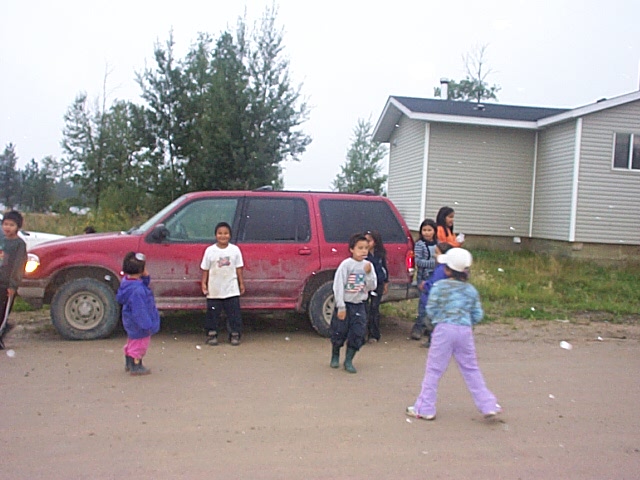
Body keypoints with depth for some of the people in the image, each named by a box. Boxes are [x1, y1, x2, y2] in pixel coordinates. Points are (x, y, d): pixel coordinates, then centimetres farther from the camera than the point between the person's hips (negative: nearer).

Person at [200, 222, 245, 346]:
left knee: (234, 313, 3)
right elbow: (205, 269, 2)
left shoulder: (235, 249, 0)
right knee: (213, 313, 6)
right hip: (214, 290, 0)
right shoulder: (210, 250, -2)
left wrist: (241, 283, 6)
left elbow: (238, 268, 6)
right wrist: (204, 283, -2)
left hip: (231, 289, 0)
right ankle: (212, 334, 19)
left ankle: (235, 335, 14)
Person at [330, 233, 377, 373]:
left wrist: (368, 273, -16)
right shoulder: (346, 264, -11)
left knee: (357, 334, 0)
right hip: (345, 304, -4)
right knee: (339, 333, 6)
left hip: (359, 305, 4)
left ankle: (348, 361, 13)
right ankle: (335, 357, 29)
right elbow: (338, 286, -12)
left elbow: (372, 287, 0)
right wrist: (341, 306, -15)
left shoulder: (368, 265, 3)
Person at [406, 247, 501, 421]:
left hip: (444, 330, -3)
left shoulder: (440, 286, -6)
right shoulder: (471, 290, 5)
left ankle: (425, 408, 9)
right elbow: (477, 316, 5)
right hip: (465, 331, 4)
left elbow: (431, 310, -6)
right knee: (471, 370, 15)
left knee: (433, 370, 5)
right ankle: (488, 406, 19)